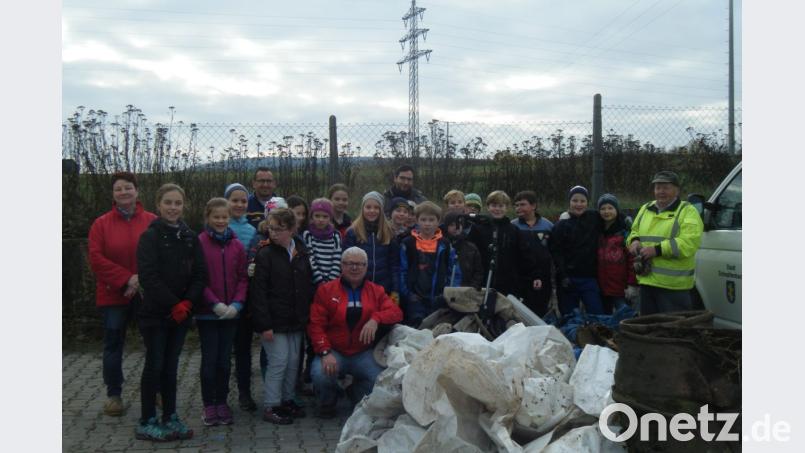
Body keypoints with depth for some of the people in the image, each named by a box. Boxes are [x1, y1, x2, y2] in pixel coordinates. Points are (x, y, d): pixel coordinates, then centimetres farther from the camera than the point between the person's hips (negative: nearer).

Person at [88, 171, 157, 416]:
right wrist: (126, 279, -16)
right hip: (114, 294, 0)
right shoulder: (101, 224, 1)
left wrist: (143, 279, -14)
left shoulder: (152, 222, -1)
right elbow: (96, 259, -6)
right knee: (113, 345, 7)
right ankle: (113, 395, 18)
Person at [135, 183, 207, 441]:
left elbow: (200, 275, 4)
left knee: (171, 366, 10)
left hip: (180, 313, 4)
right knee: (155, 365, 0)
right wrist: (173, 305, -15)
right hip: (155, 313, -4)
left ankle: (170, 418, 19)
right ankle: (146, 423, 10)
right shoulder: (150, 236, -7)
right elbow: (148, 276, -15)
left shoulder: (190, 238, 7)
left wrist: (188, 303, -10)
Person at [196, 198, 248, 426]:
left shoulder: (237, 245, 4)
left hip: (231, 312, 3)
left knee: (224, 359, 10)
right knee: (210, 358, 3)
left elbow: (242, 278, 5)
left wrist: (236, 304, -8)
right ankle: (209, 405, 15)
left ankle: (222, 402, 21)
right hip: (207, 312, -3)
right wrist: (215, 304, -15)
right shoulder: (199, 243, -7)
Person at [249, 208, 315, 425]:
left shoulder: (302, 254, 7)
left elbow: (309, 286, 14)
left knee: (293, 361, 11)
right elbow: (258, 292, -12)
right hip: (274, 321, -5)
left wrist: (307, 315, 7)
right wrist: (265, 325, -17)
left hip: (296, 321, 5)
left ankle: (288, 400, 26)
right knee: (279, 362, -4)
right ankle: (271, 407, 7)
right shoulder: (265, 255, -8)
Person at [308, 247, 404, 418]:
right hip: (334, 352, -1)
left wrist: (376, 318, -24)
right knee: (320, 374, -31)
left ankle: (357, 397, 14)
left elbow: (396, 312, -3)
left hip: (363, 354, 2)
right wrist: (325, 352, -19)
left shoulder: (376, 291, 9)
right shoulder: (326, 290, 2)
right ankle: (327, 404, 8)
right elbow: (316, 324, -4)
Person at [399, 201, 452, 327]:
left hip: (438, 299, 2)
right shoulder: (408, 243, 0)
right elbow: (402, 271, 0)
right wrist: (406, 293, -6)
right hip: (415, 298, -2)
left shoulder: (445, 244, 5)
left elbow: (453, 271, 7)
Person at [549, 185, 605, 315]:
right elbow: (556, 252, -5)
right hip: (568, 279, -1)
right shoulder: (561, 225, 2)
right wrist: (563, 276, -14)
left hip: (589, 277, 1)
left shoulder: (594, 219, 8)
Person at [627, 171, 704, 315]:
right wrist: (634, 241, 2)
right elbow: (634, 232, 27)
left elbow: (689, 243, -19)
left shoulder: (688, 212, -5)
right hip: (646, 281, 7)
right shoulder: (645, 209, 17)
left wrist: (658, 250, -24)